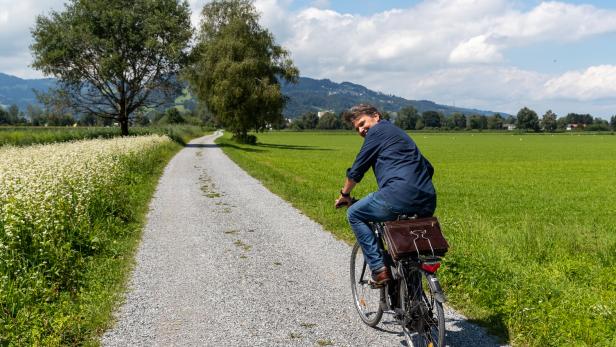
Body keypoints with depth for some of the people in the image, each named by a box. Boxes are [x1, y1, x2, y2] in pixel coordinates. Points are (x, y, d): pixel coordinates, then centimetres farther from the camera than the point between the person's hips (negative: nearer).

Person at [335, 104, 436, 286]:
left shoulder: (377, 131, 7)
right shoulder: (399, 133, 31)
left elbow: (357, 168, 8)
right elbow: (428, 168, 31)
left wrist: (344, 193, 24)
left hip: (401, 194, -8)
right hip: (428, 203, 8)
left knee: (355, 214, 12)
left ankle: (379, 269, 3)